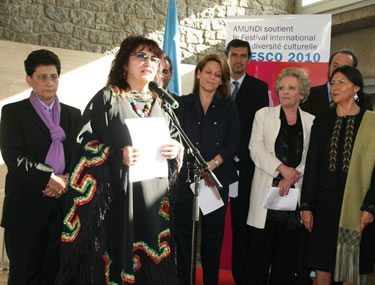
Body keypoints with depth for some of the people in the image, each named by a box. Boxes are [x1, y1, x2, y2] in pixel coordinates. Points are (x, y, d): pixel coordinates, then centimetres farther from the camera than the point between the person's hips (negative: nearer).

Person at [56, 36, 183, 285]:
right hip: (118, 196, -4)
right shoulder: (107, 98, -1)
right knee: (118, 258, -1)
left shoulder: (163, 103, 13)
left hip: (156, 197, 4)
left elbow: (177, 141, 19)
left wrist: (178, 150, -4)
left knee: (155, 264, 8)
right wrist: (117, 156, -21)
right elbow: (85, 145, -5)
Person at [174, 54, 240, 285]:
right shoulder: (183, 103, 8)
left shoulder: (228, 106, 9)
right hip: (185, 177, 0)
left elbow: (234, 142, 1)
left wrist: (212, 164, -13)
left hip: (218, 178, 1)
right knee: (184, 231, 3)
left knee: (213, 233, 6)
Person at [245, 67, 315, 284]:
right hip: (267, 191, -1)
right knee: (260, 250, 1)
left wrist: (294, 176, -14)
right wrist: (281, 168, -16)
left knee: (287, 253, 8)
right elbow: (256, 149, -4)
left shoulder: (311, 121, 9)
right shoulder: (264, 114, 7)